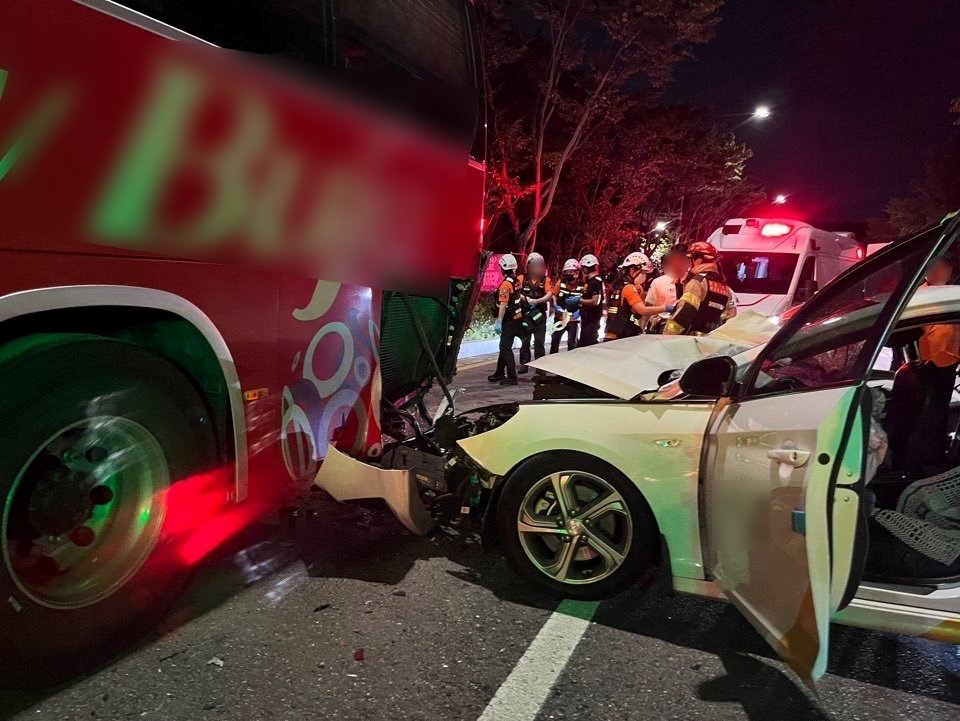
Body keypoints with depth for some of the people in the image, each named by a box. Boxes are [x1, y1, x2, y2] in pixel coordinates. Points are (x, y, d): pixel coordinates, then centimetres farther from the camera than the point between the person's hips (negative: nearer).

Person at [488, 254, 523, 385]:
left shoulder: (506, 284, -19)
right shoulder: (517, 281, 7)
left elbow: (503, 305, -23)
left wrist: (499, 321, -22)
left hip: (510, 320, -9)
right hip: (517, 317, 9)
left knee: (506, 348, -6)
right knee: (504, 346, 18)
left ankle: (512, 377, -7)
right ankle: (499, 373, 29)